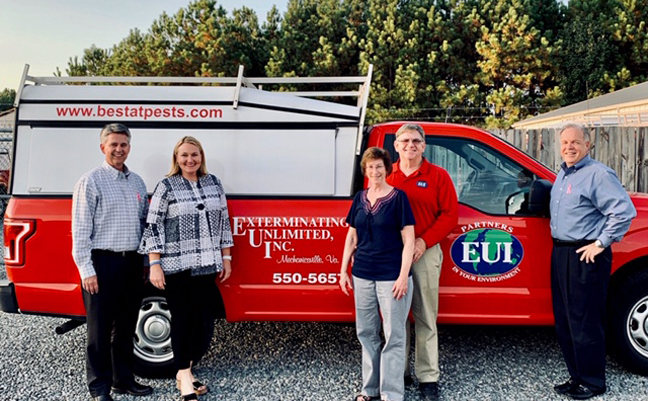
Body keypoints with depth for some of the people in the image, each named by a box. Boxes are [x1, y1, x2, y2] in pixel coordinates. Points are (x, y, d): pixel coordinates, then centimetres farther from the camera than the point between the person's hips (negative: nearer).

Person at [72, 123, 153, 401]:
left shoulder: (137, 182, 13)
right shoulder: (91, 181, -4)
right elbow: (80, 229, -8)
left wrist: (144, 262, 14)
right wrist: (86, 270, -13)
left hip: (132, 263, 6)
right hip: (103, 263, -6)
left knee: (126, 326, 14)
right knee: (100, 328, 2)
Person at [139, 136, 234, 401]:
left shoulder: (213, 183, 9)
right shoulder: (166, 187, -3)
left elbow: (223, 221, 13)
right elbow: (153, 227, -6)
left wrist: (225, 257, 11)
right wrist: (154, 264, -11)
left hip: (207, 266, 5)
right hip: (177, 266, -4)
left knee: (200, 319, 9)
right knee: (182, 319, -1)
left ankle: (185, 372, 24)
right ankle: (184, 377, 8)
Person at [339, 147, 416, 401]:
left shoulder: (398, 197, -5)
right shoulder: (360, 198, 9)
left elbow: (408, 239, -7)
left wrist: (403, 276, -14)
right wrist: (343, 270, 10)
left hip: (391, 276, -5)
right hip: (362, 275, 5)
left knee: (393, 336, 1)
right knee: (366, 332, 13)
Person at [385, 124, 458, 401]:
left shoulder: (438, 176, 2)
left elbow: (450, 215, -3)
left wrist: (424, 242, -13)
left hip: (425, 253, -2)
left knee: (425, 319, 4)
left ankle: (428, 378, 14)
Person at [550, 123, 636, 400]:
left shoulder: (598, 174, -11)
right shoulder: (562, 174, 15)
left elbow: (624, 211, -18)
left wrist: (601, 244, -15)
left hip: (585, 256, -9)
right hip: (560, 253, 9)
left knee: (585, 322, -2)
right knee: (564, 320, 13)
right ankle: (576, 377, 26)